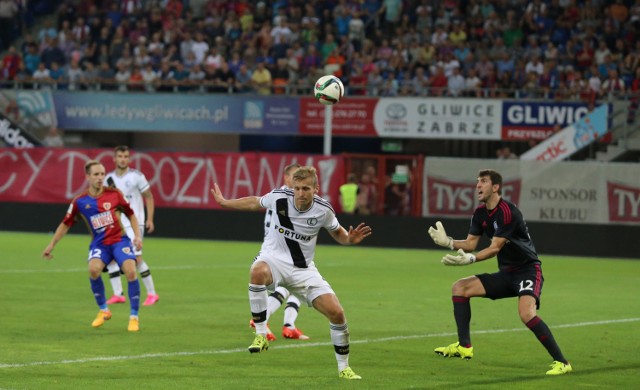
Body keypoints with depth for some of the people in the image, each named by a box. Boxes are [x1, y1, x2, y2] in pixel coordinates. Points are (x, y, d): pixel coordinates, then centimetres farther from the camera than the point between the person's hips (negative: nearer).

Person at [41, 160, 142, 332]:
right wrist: (51, 245, 11)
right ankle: (103, 310, -3)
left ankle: (134, 317, -6)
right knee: (94, 269, -28)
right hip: (99, 243, 1)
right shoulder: (80, 202, -2)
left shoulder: (114, 194, -4)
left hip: (120, 240, -1)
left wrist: (137, 236, 0)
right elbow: (66, 224, 10)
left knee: (130, 272, -23)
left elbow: (131, 214, 9)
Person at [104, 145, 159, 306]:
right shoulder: (109, 178, 8)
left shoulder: (136, 176, -4)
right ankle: (118, 294, 7)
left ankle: (152, 293, -3)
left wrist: (150, 219, -6)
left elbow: (149, 197, 0)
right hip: (115, 224, 5)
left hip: (134, 223, -5)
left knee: (136, 258, -13)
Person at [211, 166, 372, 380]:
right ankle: (261, 335, -30)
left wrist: (349, 239, -12)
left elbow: (337, 232, 10)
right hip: (273, 258, -2)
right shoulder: (279, 197, -13)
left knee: (336, 313, -9)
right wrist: (224, 202, 16)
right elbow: (254, 202, 10)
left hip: (303, 269, 2)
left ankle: (343, 368, 13)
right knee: (258, 272, -41)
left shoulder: (323, 210, -10)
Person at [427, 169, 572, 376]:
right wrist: (448, 242, -10)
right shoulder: (480, 213, 6)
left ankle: (561, 362, -25)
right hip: (506, 273, 9)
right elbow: (470, 243, 7)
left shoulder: (507, 211, -20)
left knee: (526, 313, -32)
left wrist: (471, 258, -36)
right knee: (460, 287, 3)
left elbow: (495, 247, -24)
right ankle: (464, 347, 6)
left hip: (528, 270, -9)